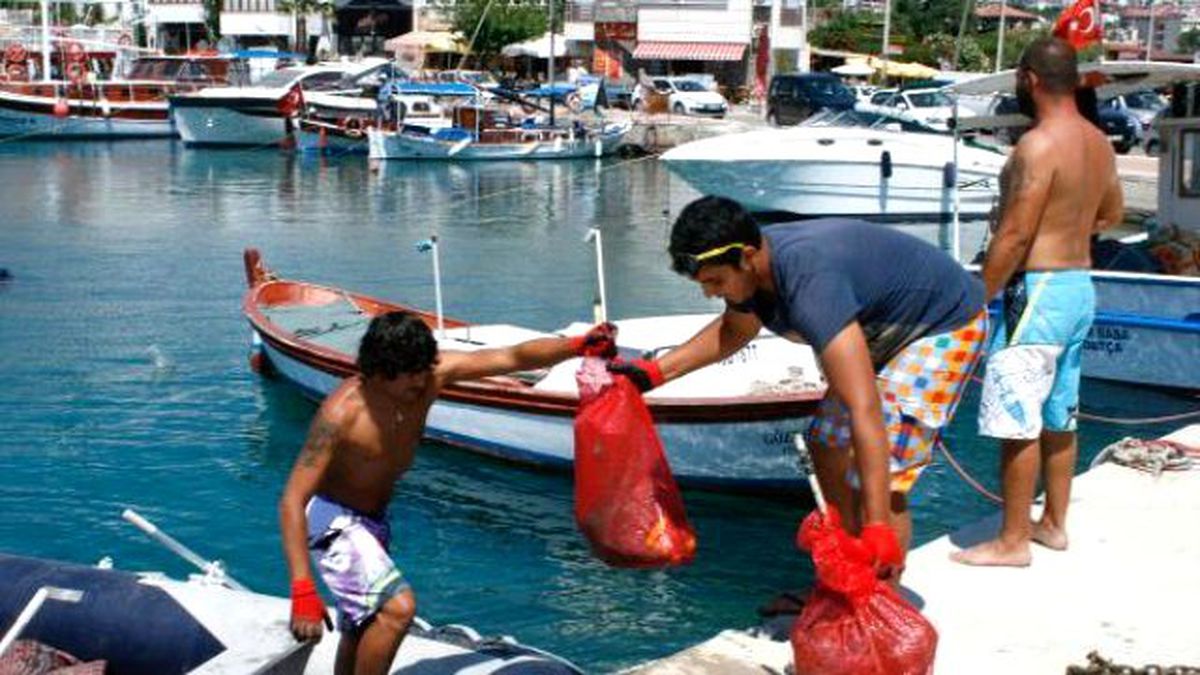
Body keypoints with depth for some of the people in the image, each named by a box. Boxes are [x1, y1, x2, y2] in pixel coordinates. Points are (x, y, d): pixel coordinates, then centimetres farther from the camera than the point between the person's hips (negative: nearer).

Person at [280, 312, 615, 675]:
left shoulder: (432, 374, -15)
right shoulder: (342, 412, -31)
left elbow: (513, 358, -13)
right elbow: (293, 500, -32)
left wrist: (579, 345, -28)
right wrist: (302, 590, -40)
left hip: (374, 518, 7)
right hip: (331, 519, -7)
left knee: (363, 629, 21)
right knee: (398, 606, -27)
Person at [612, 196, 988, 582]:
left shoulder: (810, 283, -40)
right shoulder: (753, 265, -12)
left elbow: (864, 409, -45)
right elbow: (733, 330, 14)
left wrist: (877, 527, -47)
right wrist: (653, 372, 5)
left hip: (946, 326, -10)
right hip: (885, 330, 10)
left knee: (882, 475, -19)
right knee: (827, 444, 13)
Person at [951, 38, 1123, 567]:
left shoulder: (1038, 145, -19)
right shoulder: (1098, 143, 9)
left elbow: (1015, 236, -21)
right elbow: (1112, 214, 24)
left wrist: (977, 300, -14)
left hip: (1038, 290, -9)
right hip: (1080, 286, 9)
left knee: (1017, 423, -3)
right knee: (1058, 418, 18)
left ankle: (1012, 541, 3)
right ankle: (1053, 523, 28)